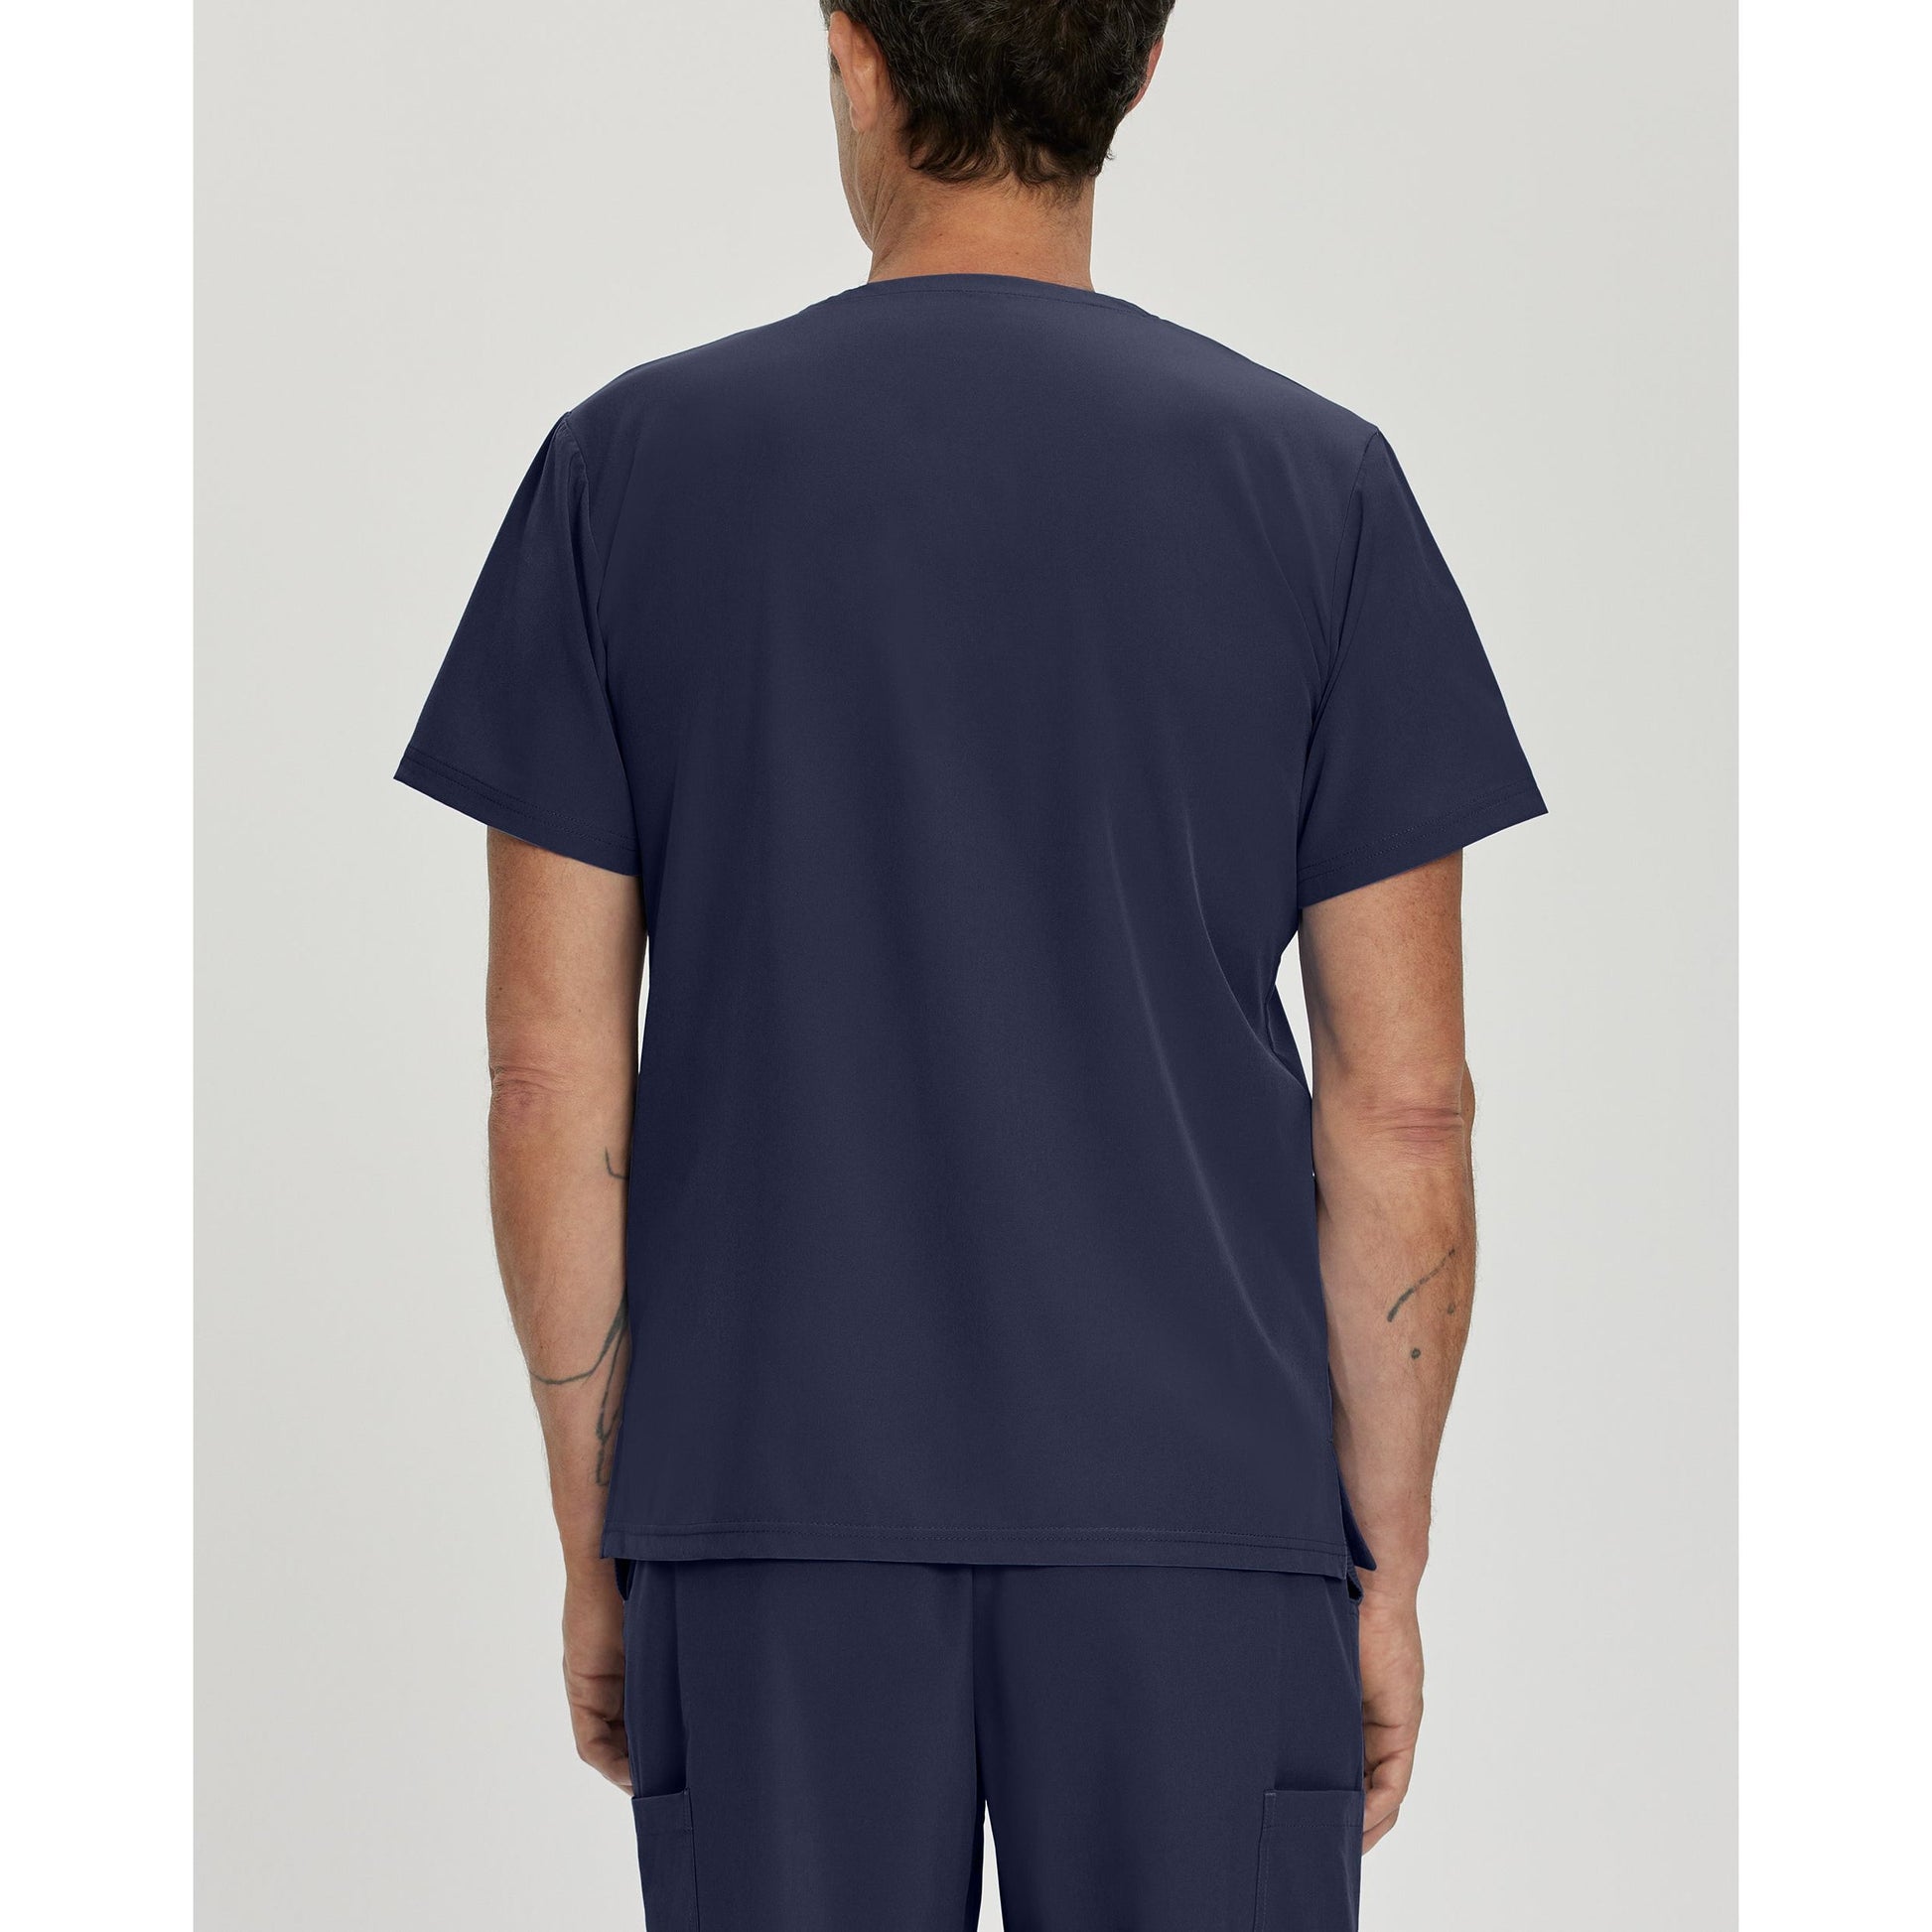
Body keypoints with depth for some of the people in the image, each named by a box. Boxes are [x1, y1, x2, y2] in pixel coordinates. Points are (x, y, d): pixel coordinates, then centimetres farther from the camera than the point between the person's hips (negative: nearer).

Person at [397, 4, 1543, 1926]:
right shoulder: (1317, 487, -2)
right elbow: (1404, 1100, -3)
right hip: (1193, 1516, 0)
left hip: (780, 1494, 1)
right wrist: (1383, 1565, 6)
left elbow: (554, 1071, -1)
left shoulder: (627, 469, -1)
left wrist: (597, 1542, 8)